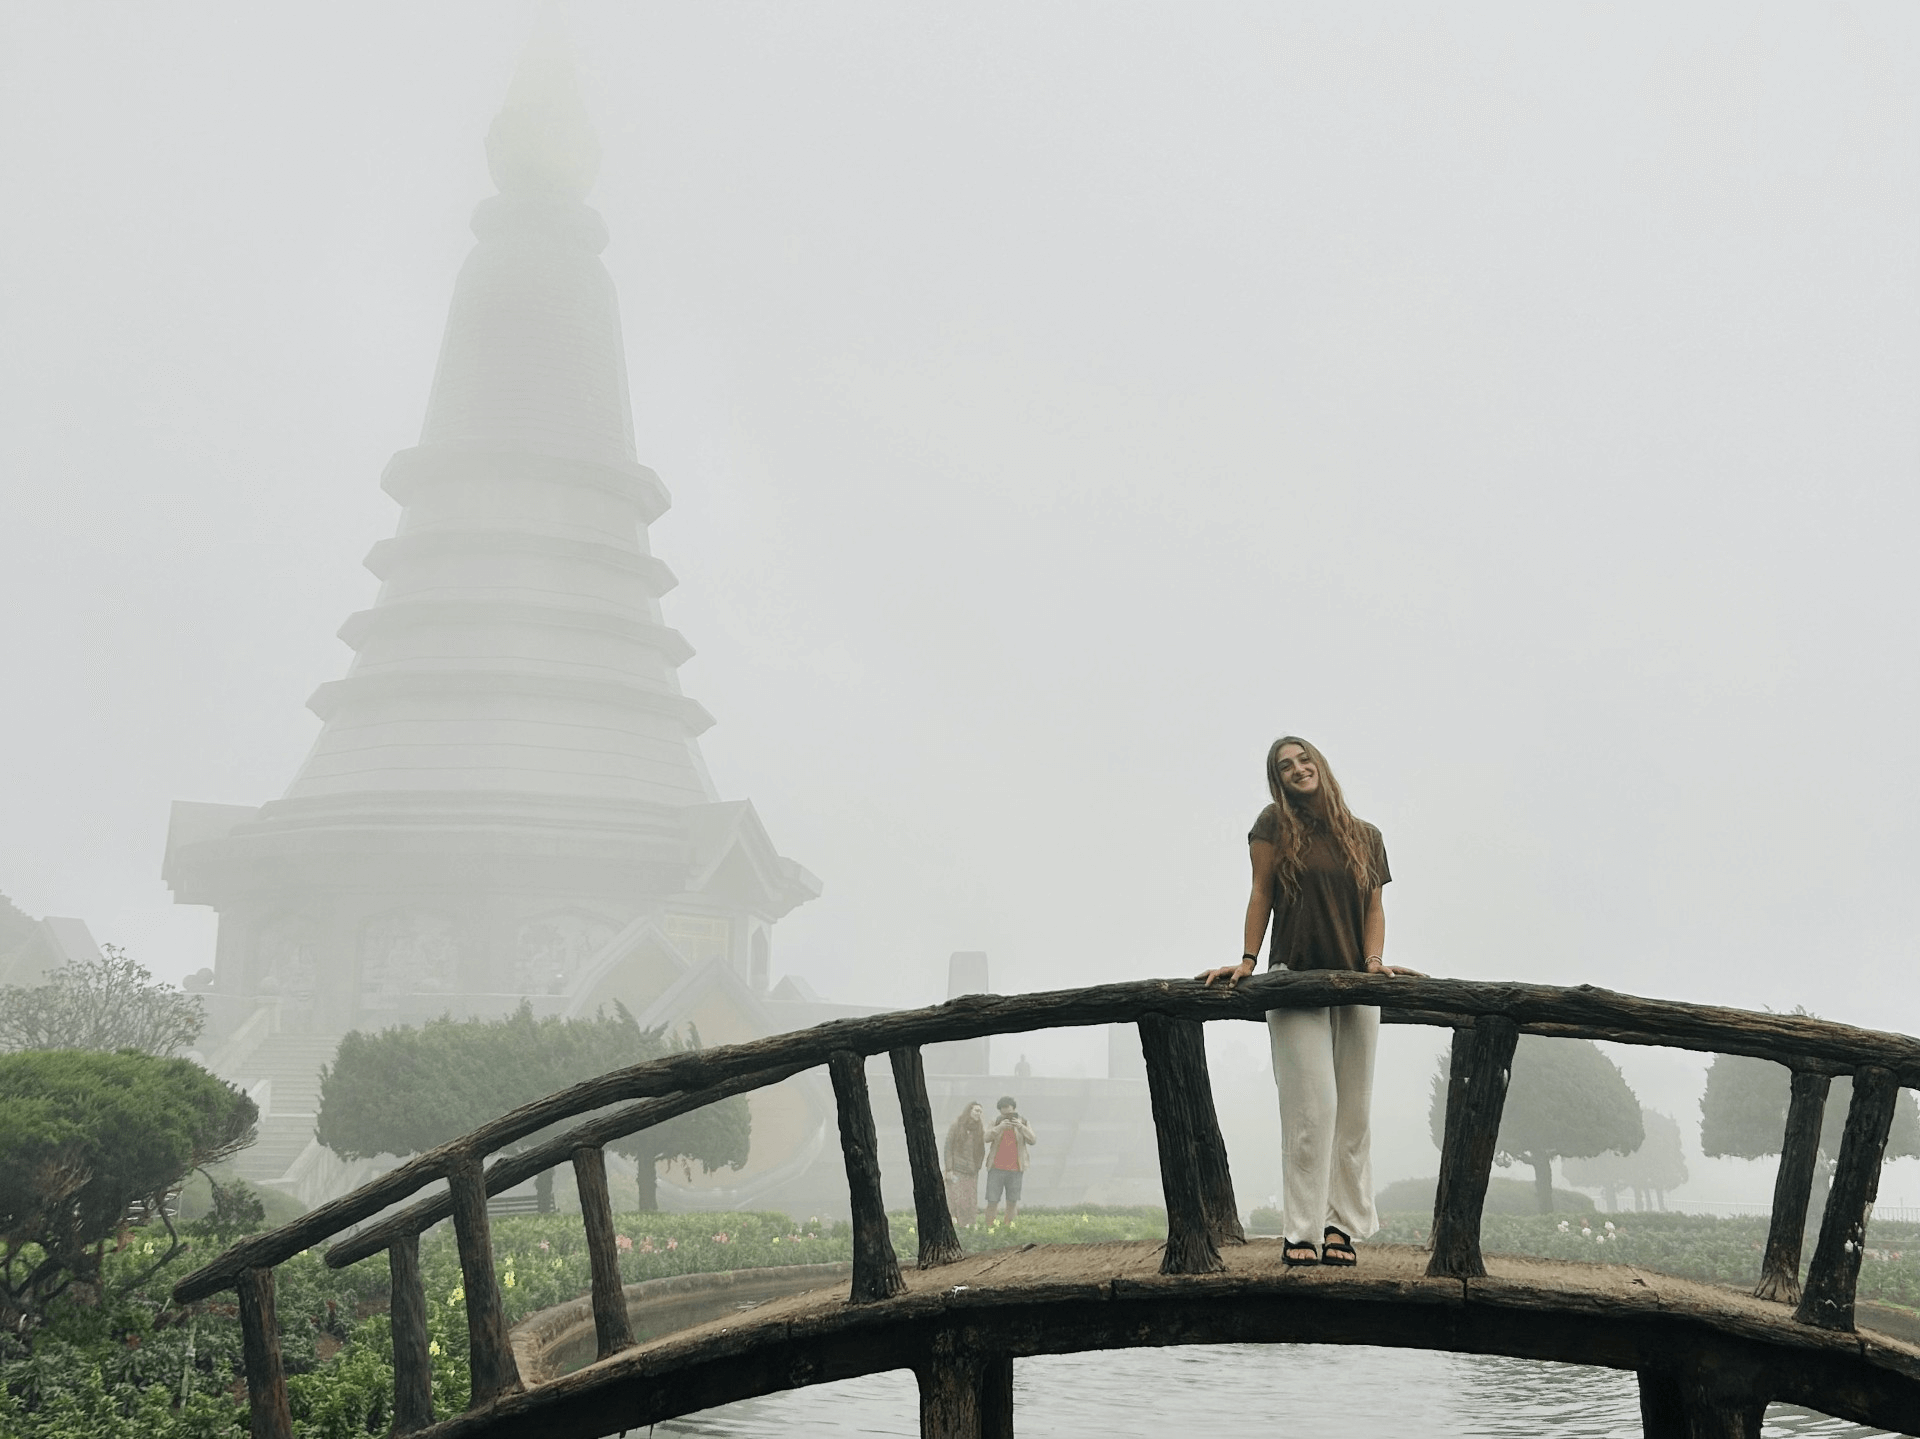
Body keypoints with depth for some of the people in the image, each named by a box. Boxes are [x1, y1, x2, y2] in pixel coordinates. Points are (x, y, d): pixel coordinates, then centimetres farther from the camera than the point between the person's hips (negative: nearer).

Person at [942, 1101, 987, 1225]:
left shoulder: (979, 1129, 12)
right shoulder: (956, 1126, 2)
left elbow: (981, 1152, 12)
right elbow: (948, 1148, -2)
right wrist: (949, 1170, -7)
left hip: (972, 1173, 4)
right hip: (957, 1171, -4)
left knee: (971, 1204, 0)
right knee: (957, 1201, -11)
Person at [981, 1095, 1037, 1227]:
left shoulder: (1023, 1123, 9)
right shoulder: (995, 1123, 7)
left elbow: (1032, 1140, -4)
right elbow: (986, 1138, -8)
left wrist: (1021, 1127, -20)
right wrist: (999, 1127, -24)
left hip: (1015, 1170, 1)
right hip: (996, 1169, -1)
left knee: (1012, 1202, 0)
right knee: (992, 1201, -4)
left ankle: (1009, 1227, 9)